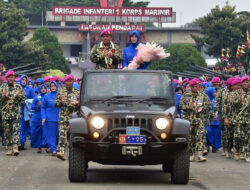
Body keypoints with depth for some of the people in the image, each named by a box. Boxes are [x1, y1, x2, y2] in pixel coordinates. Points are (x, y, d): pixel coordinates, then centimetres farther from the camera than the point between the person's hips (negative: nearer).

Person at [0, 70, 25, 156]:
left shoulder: (18, 87, 6)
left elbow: (23, 97, 4)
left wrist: (17, 96, -16)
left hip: (16, 113, -2)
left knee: (16, 130, -12)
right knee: (7, 131, 3)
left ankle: (15, 147, -18)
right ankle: (9, 148, 9)